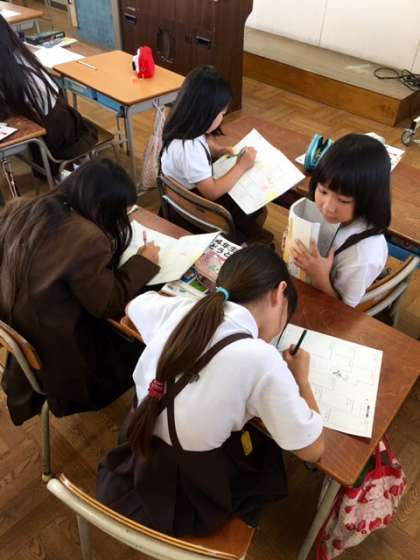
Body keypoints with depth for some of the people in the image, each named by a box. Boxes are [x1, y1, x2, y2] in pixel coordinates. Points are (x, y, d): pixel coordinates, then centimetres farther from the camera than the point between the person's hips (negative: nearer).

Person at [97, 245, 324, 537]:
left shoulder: (176, 310, -10)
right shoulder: (261, 358, -26)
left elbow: (133, 305, 16)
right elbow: (313, 450, -12)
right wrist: (300, 377, 3)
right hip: (186, 505, -4)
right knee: (270, 454, 23)